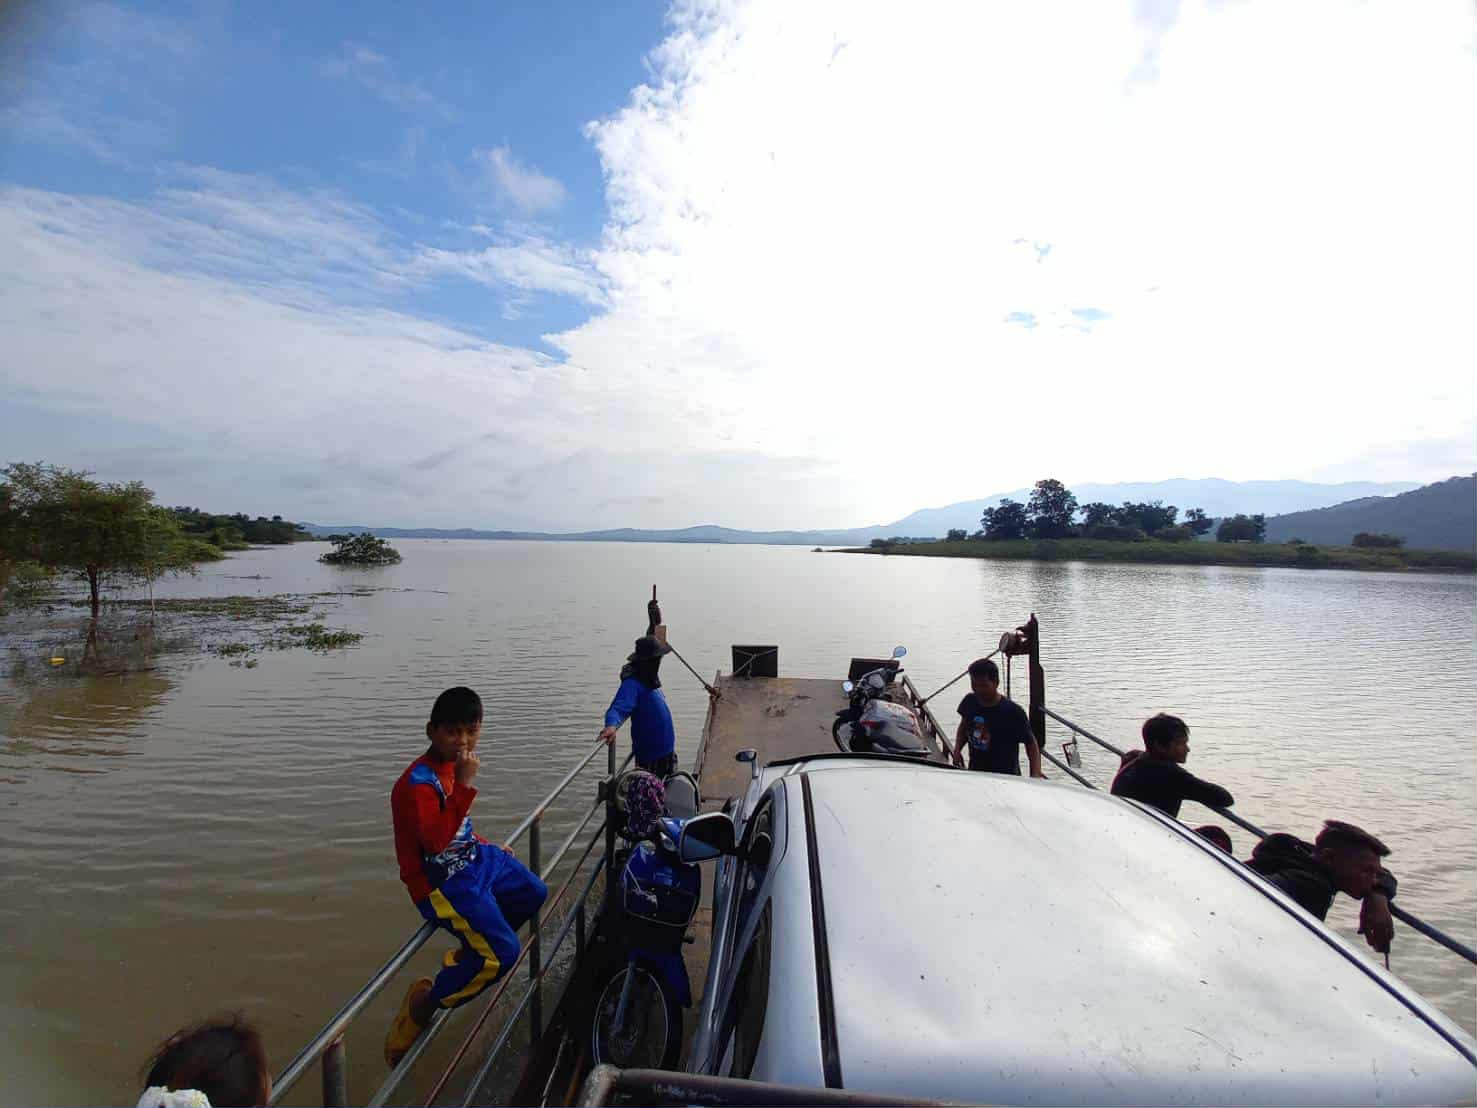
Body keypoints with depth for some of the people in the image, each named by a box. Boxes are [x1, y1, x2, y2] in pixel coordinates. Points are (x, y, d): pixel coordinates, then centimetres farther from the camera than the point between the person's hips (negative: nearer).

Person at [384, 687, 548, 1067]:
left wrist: (487, 846, 18)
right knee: (503, 952, -17)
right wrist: (465, 785, -36)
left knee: (534, 894, 21)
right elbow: (435, 840, -34)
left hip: (472, 858, 9)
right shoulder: (418, 781, -24)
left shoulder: (454, 764, 3)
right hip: (442, 880, -9)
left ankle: (465, 955, 33)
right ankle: (423, 1005, 5)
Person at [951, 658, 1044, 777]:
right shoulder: (969, 702, -3)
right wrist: (957, 750, 1)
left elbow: (1030, 743, -7)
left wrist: (1036, 772, -19)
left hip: (1005, 777, -5)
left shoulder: (1013, 712, -17)